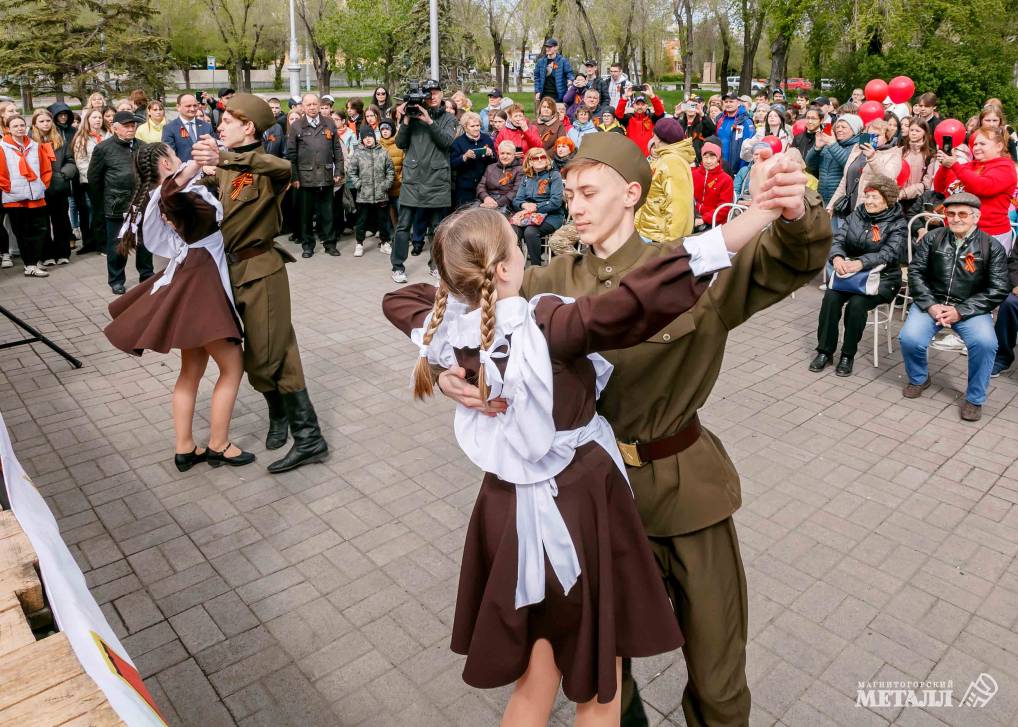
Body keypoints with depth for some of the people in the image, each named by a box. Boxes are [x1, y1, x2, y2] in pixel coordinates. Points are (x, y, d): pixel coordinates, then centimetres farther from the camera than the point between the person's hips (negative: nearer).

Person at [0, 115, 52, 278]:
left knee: (41, 230, 5)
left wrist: (43, 185, 4)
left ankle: (32, 262, 20)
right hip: (14, 198, -4)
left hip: (36, 196, 4)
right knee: (23, 234, 2)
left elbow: (47, 168, 12)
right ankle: (30, 266, 6)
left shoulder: (35, 146, 7)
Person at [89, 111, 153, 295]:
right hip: (116, 206, -3)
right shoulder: (103, 148, -4)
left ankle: (146, 276, 25)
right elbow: (93, 177, 2)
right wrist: (107, 197, 8)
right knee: (117, 245, 6)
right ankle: (116, 281, 18)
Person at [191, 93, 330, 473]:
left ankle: (309, 437, 0)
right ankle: (279, 415, 34)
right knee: (256, 358, 14)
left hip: (260, 270, -8)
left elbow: (283, 168, -36)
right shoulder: (226, 170, 12)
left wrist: (225, 157, -47)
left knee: (270, 357, -7)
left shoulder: (263, 169, -12)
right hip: (234, 270, 8)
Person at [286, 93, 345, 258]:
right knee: (306, 213, 7)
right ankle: (307, 245, 17)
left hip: (326, 176, 1)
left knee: (327, 212, 7)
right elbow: (291, 154, 0)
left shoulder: (329, 124, 8)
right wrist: (293, 177, -5)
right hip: (305, 177, -1)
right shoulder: (296, 126, 2)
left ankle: (329, 243, 17)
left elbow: (337, 149, 8)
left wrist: (339, 172, 1)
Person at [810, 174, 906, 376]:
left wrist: (861, 263, -37)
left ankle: (848, 355, -13)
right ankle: (825, 351, -15)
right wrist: (837, 257, -25)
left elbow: (889, 253, -19)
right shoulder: (857, 214, 9)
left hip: (881, 278, -4)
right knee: (831, 297, -25)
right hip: (850, 274, 4)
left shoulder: (898, 224, -4)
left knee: (857, 303, -31)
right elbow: (838, 239, -1)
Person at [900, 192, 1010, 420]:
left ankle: (974, 398, -5)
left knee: (985, 342, -29)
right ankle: (919, 379, 9)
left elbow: (999, 289, -3)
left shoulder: (992, 247, 1)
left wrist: (961, 311, -15)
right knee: (910, 339, -25)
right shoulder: (932, 238, 4)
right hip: (931, 304, 1)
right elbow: (915, 272, 2)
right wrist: (930, 305, -12)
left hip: (970, 309, -1)